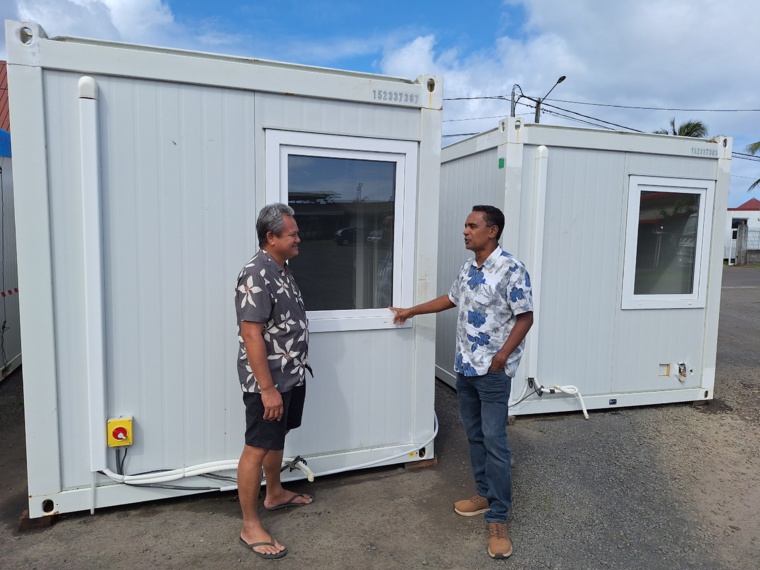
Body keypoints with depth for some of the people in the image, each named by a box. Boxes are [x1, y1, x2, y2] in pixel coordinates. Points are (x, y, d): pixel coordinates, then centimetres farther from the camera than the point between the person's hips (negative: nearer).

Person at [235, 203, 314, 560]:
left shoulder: (282, 269, 8)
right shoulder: (256, 275, -23)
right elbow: (252, 334, -26)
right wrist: (267, 388, -26)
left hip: (291, 375, 10)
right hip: (267, 381, -10)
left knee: (277, 438, 24)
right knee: (257, 449, 2)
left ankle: (275, 494, 43)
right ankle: (250, 527, 15)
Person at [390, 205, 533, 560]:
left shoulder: (511, 270, -15)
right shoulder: (468, 268, 9)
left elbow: (525, 318, -14)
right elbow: (451, 299, 24)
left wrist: (502, 357, -19)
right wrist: (411, 311, 29)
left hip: (493, 371, -8)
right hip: (465, 367, 8)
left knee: (494, 441, -3)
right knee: (474, 434, 16)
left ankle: (498, 518, 8)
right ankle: (485, 494, 32)